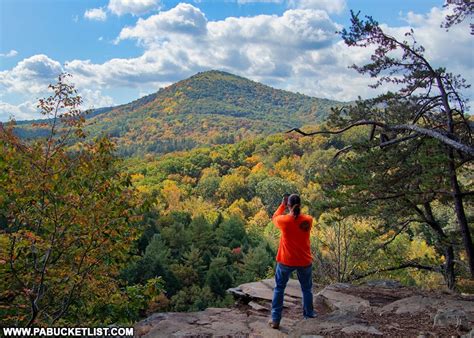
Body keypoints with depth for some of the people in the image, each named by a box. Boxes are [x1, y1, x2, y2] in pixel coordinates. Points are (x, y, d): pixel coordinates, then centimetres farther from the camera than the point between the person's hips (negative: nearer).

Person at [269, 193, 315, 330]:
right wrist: (297, 208, 11)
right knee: (307, 288, 24)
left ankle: (275, 319, 11)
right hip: (304, 261, 2)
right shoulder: (308, 220, -11)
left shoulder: (283, 220, -16)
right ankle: (308, 313, 38)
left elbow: (274, 217, 7)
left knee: (279, 289, 13)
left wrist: (282, 205, 12)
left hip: (286, 261, -1)